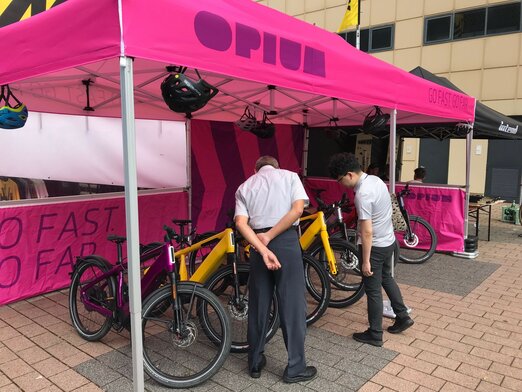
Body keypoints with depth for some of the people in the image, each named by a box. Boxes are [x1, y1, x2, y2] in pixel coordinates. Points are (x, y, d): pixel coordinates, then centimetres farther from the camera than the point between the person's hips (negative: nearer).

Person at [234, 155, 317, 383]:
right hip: (287, 242, -2)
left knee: (258, 305, 14)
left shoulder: (245, 187, 14)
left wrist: (263, 249, -13)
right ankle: (295, 368, 16)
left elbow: (241, 223, -4)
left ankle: (255, 362, 28)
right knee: (292, 305, 6)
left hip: (258, 246, 3)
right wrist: (269, 237, -8)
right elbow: (297, 209, -8)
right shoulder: (289, 176, 10)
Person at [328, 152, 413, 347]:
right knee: (386, 278, 28)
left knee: (373, 290, 5)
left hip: (375, 246, -9)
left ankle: (375, 335, 19)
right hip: (388, 240, 9)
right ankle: (403, 316, 39)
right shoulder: (375, 179, 0)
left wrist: (366, 261, -20)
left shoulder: (362, 194, -28)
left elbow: (367, 232, -27)